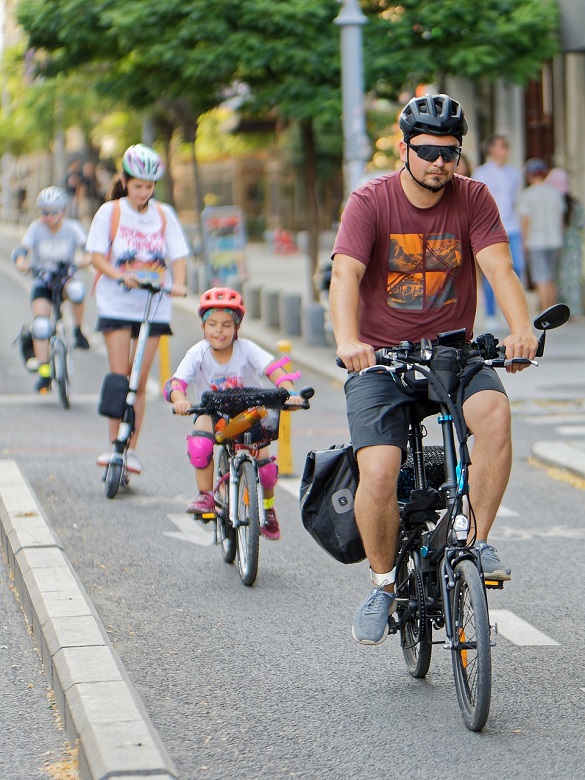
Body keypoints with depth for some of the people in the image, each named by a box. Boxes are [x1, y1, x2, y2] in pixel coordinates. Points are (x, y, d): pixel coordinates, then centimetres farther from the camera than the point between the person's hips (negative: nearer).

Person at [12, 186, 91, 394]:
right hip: (42, 282, 1)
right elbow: (21, 250, -20)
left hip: (66, 278, 0)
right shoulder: (36, 228, -8)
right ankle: (43, 372, -14)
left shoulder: (72, 228, -9)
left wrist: (84, 261, -43)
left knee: (76, 289, -37)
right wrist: (22, 263, -42)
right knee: (40, 323, -20)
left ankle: (78, 331, -13)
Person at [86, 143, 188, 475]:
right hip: (117, 304, -2)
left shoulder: (164, 215, 5)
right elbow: (97, 255, -5)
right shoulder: (110, 212, -1)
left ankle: (132, 449, 10)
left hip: (154, 306, 2)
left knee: (140, 382, 3)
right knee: (120, 378, -8)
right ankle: (114, 445, 0)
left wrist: (178, 284, -19)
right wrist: (120, 275, -23)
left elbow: (178, 256, 1)